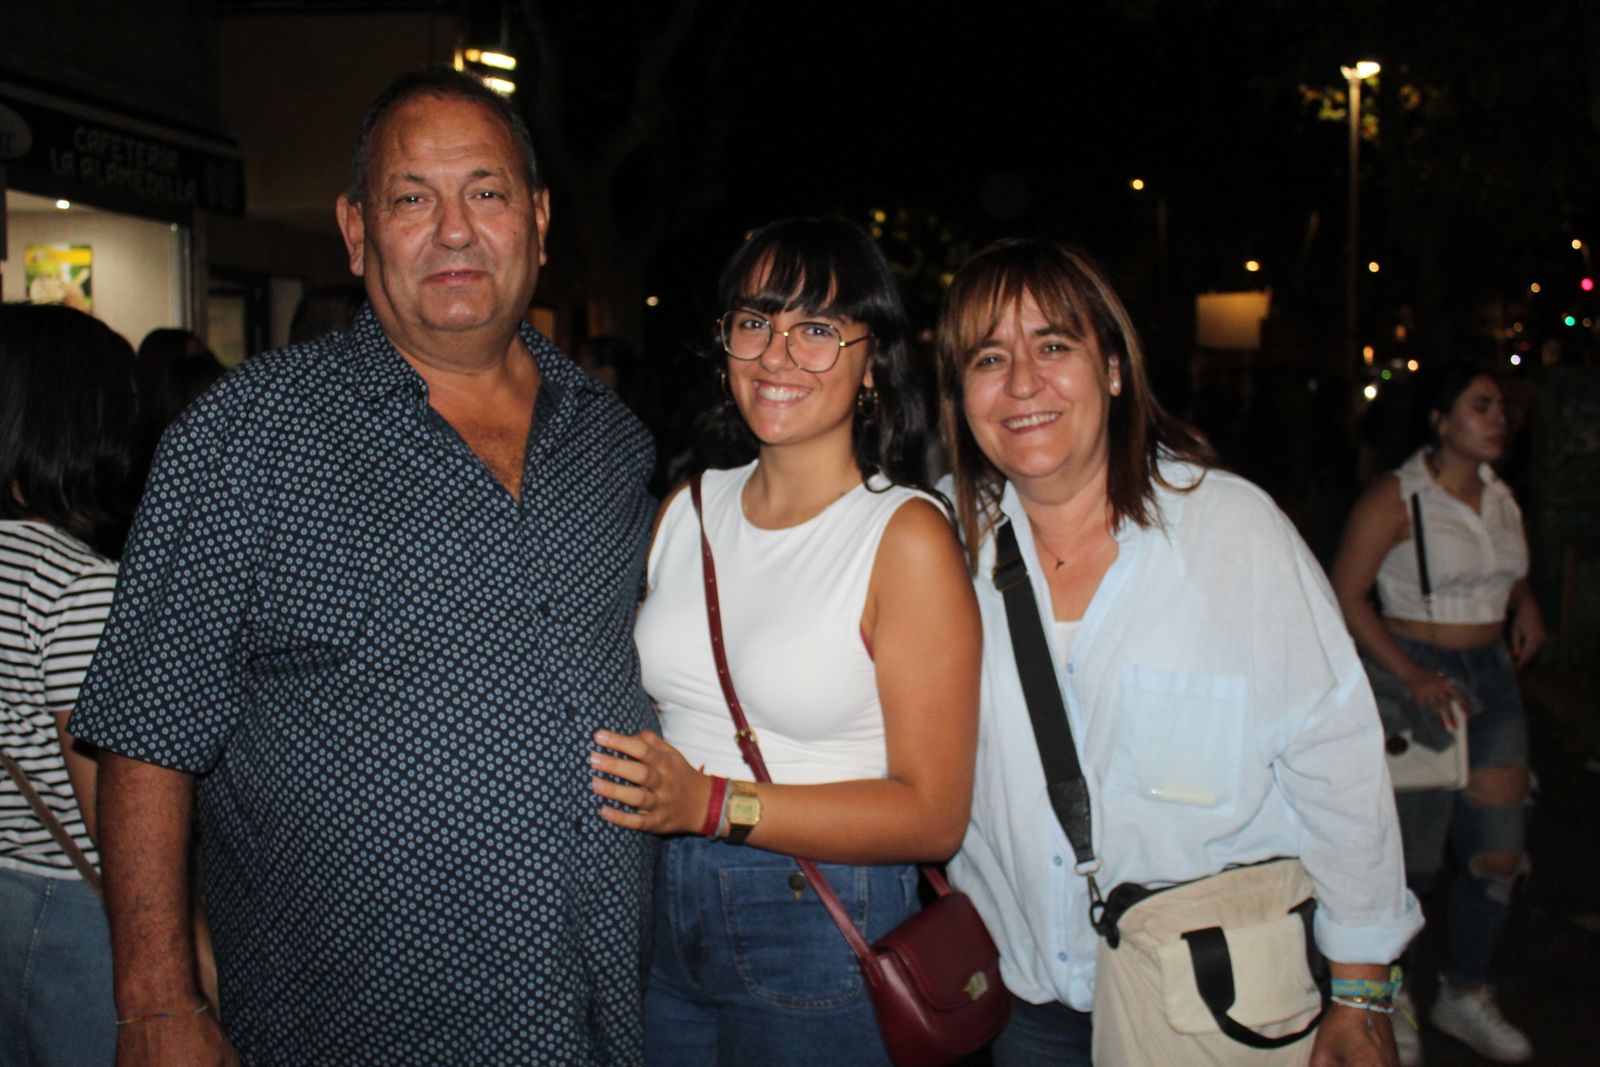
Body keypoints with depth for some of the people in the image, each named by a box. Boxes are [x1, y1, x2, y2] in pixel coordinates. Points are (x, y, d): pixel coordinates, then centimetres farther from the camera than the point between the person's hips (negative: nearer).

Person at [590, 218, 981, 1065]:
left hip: (824, 942, -5)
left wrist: (711, 804, -22)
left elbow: (932, 815, -16)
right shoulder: (688, 509, 4)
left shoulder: (906, 534, -13)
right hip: (663, 925, 5)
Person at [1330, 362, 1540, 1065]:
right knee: (1413, 857, 0)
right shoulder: (1397, 498, -12)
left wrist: (1525, 604, 5)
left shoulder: (1500, 497, 9)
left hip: (1493, 676, 7)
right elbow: (1346, 594, -15)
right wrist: (1409, 674, -22)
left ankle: (1464, 995, 29)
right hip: (1416, 678, -6)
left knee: (1499, 852, 9)